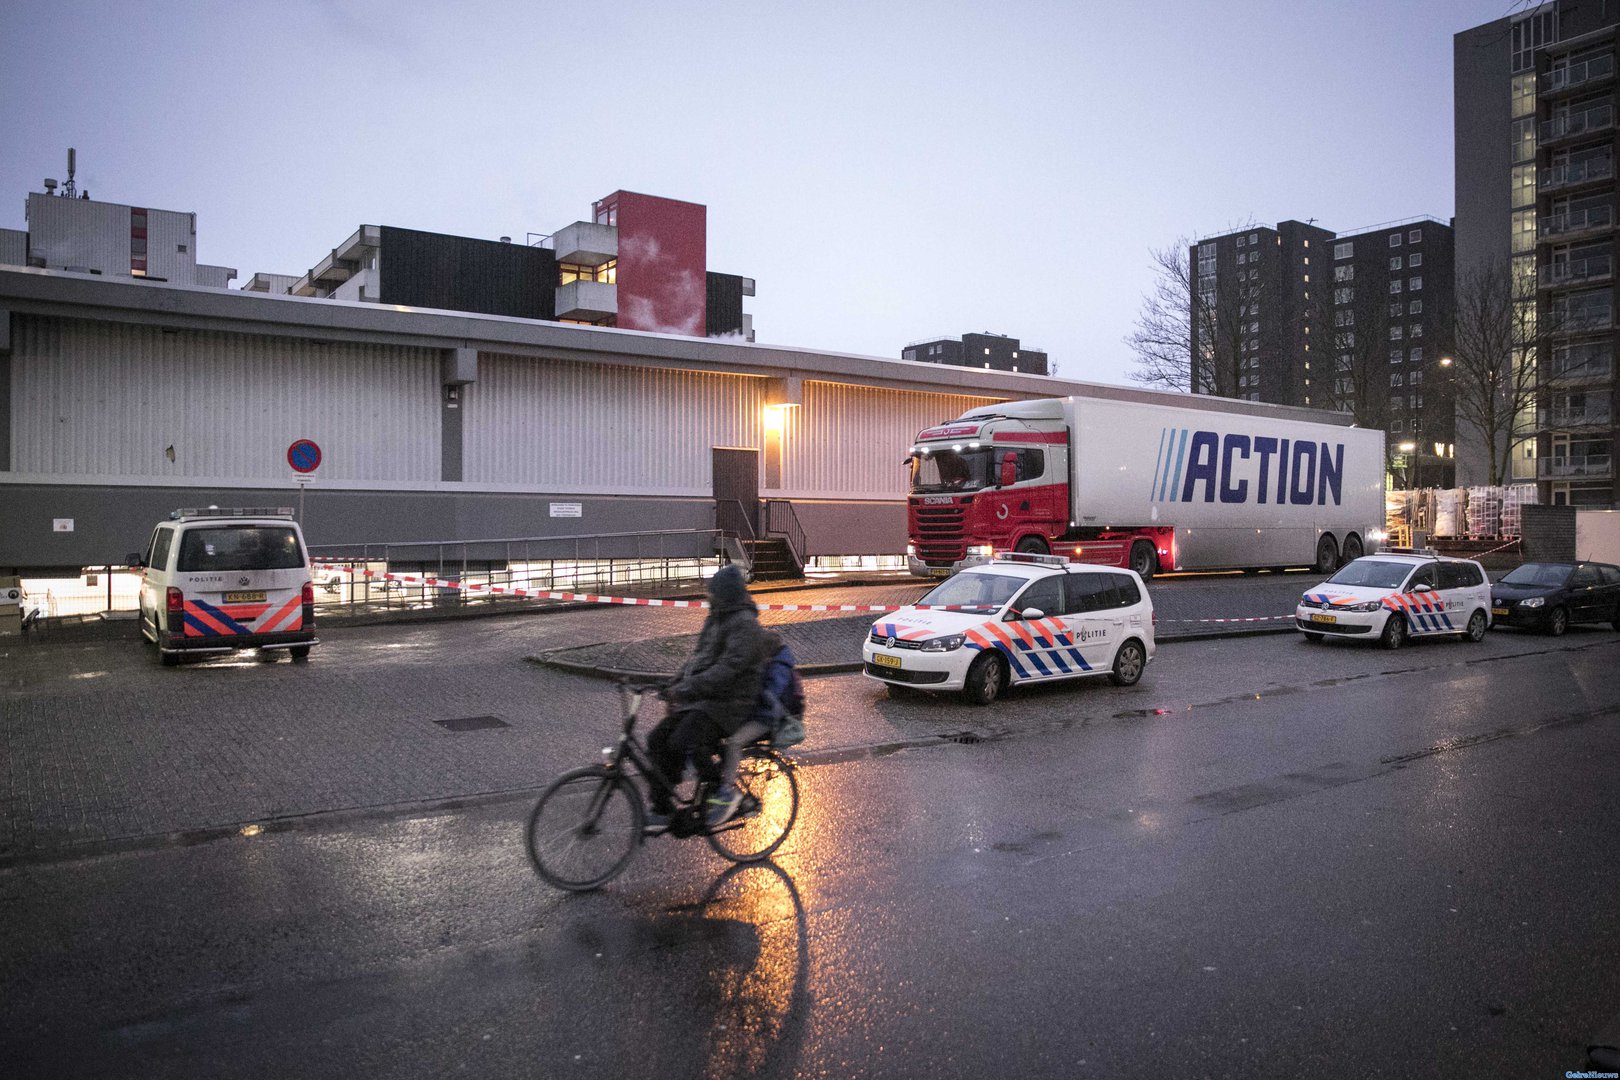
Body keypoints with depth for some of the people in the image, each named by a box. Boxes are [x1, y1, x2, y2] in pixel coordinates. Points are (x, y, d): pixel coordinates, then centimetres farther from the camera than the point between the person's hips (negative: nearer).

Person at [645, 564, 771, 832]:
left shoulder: (745, 626, -15)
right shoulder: (715, 620, 16)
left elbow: (727, 670, -25)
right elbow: (697, 660, 20)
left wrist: (685, 690, -27)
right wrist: (674, 687, 7)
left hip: (728, 705, -9)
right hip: (701, 700, 9)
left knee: (684, 742, -28)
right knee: (658, 739, -4)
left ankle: (722, 792, -7)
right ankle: (661, 811, 4)